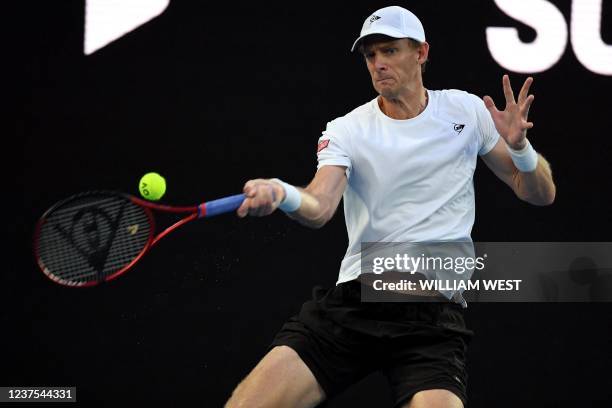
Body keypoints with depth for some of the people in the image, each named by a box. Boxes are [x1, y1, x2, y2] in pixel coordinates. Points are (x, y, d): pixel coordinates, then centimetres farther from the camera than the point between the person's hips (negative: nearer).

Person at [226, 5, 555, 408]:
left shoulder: (467, 111, 10)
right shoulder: (346, 130, 7)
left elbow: (540, 194, 14)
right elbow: (320, 206, -11)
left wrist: (520, 147, -7)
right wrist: (281, 194, -35)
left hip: (434, 313, -1)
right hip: (350, 299, 1)